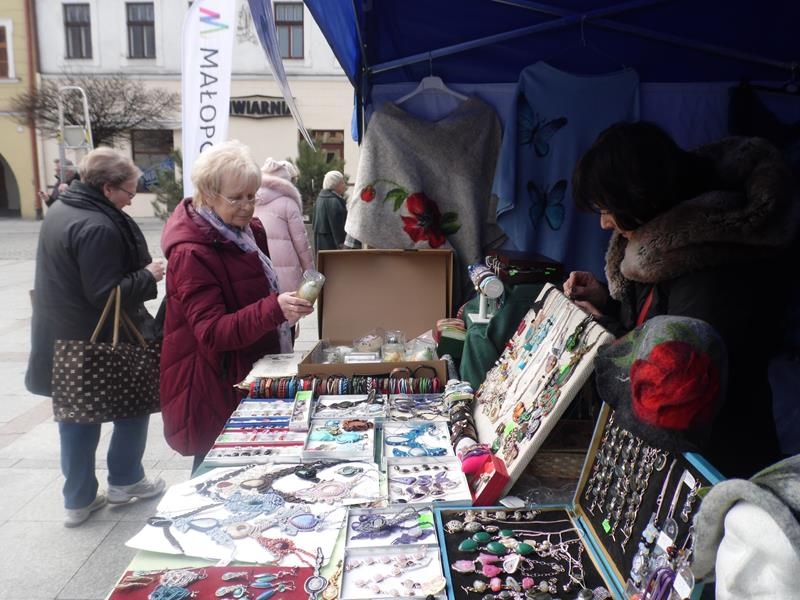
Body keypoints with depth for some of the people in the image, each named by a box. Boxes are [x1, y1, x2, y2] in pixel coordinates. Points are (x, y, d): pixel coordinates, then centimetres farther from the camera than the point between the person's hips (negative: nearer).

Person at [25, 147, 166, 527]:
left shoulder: (61, 210, 7)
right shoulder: (97, 227, -25)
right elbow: (107, 294, -25)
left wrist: (139, 270, 12)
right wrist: (148, 276, -12)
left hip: (64, 341, 9)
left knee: (77, 417, 15)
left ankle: (79, 500, 27)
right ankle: (124, 481, 27)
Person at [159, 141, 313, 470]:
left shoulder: (248, 230, 6)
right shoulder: (191, 252, -21)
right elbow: (211, 331, -26)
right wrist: (274, 310, -38)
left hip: (254, 374, 8)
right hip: (217, 388, -8)